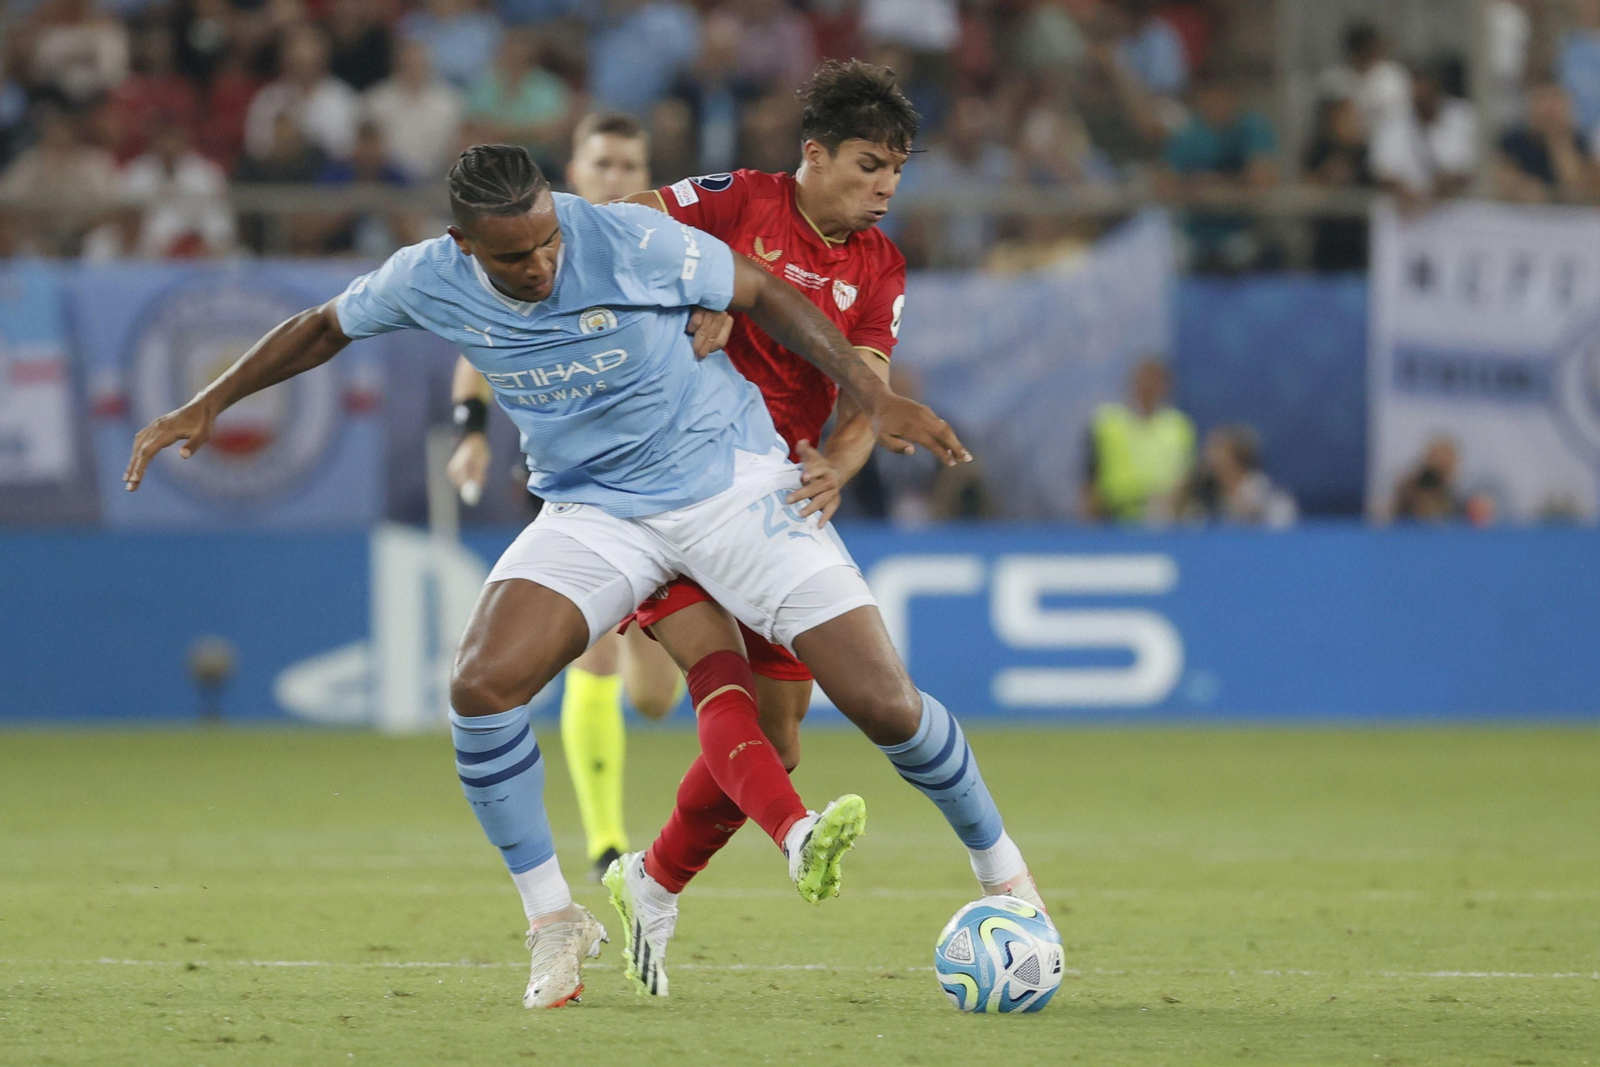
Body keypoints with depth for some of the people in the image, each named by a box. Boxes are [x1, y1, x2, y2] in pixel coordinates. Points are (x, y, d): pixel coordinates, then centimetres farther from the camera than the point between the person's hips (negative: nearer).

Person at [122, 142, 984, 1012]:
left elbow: (764, 296, -7)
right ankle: (552, 924, -3)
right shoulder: (427, 282, -11)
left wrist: (875, 398, -11)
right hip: (592, 510, 3)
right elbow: (325, 327, 9)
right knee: (481, 687, -21)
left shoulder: (633, 244, -22)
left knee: (884, 703, -13)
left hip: (728, 482, -3)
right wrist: (204, 408, 9)